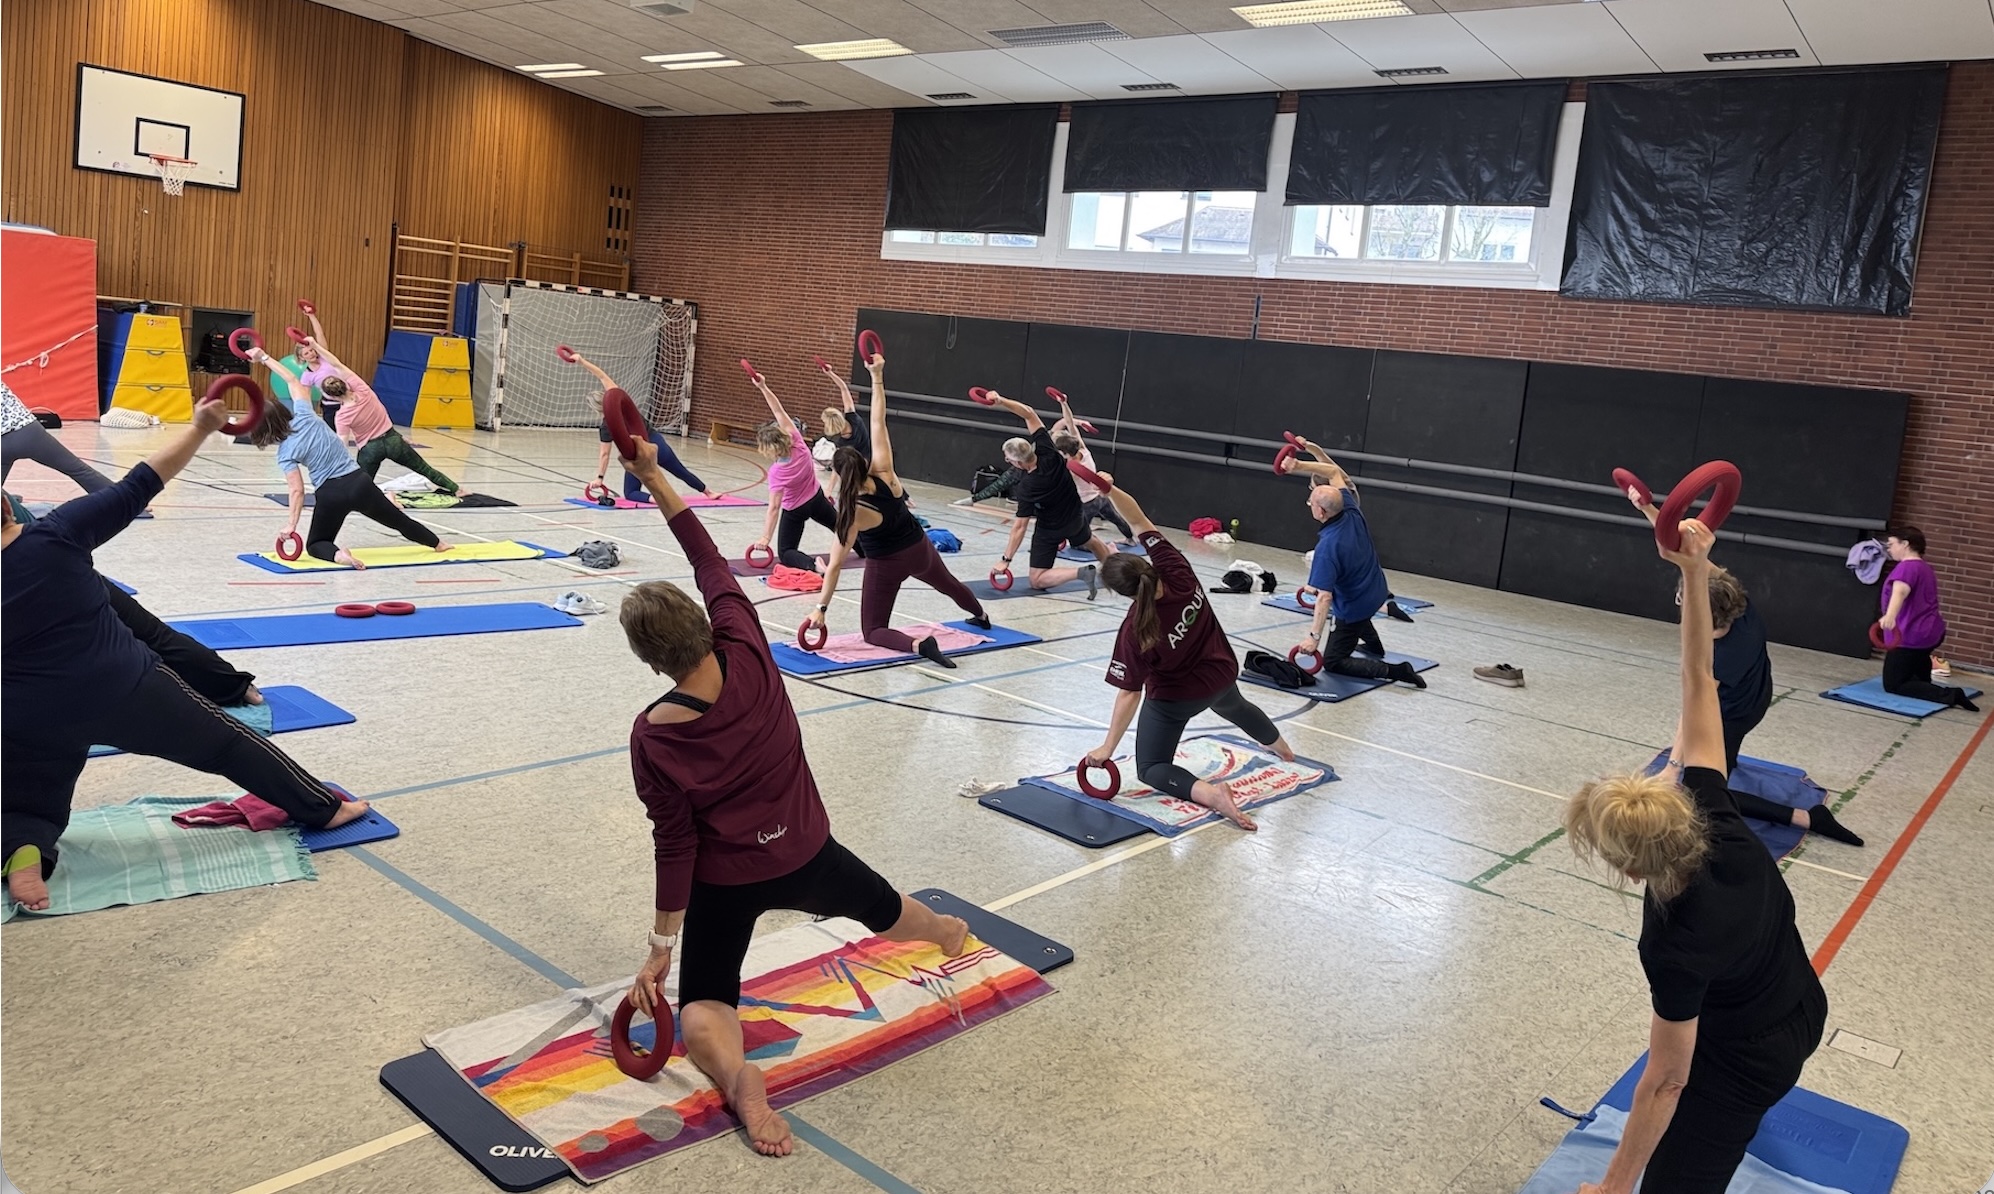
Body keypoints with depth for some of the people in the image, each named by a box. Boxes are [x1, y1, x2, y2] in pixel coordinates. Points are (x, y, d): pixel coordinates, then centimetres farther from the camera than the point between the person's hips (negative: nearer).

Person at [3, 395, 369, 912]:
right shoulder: (56, 535, -11)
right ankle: (322, 808, 18)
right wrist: (201, 428, -9)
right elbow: (138, 487, -11)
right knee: (224, 740, 12)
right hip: (126, 690, -2)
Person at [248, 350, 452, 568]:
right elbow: (292, 380, 8)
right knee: (398, 520, 25)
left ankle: (337, 554, -19)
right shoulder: (304, 417, -3)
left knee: (315, 545, 15)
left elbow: (297, 491, -12)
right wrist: (264, 357, 13)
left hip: (331, 495, -4)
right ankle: (437, 544, 42)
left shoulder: (284, 454, -8)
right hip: (359, 483, 4)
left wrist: (292, 525, -7)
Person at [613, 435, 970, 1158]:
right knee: (882, 910, 33)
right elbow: (711, 564, -11)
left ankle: (737, 1076, -25)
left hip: (726, 882, -3)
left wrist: (660, 949, -8)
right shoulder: (747, 656, -22)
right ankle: (948, 932, 64)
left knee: (702, 1009, 9)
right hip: (806, 857, 3)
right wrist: (654, 477, -10)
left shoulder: (652, 736, -24)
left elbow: (675, 845, -18)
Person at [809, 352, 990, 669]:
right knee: (949, 584, 35)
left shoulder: (854, 512, -27)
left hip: (885, 565, -5)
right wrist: (877, 376, -19)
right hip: (919, 549, 5)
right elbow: (878, 423, -20)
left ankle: (918, 645, -26)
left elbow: (835, 565, -25)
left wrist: (821, 608, -21)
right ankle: (982, 617, 63)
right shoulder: (885, 475, -21)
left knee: (873, 631, 4)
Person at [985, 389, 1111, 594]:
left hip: (1049, 530, -6)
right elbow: (1029, 414, -21)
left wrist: (1006, 559, -25)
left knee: (1038, 581, 0)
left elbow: (1020, 526, -30)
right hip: (1076, 518, 6)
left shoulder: (1026, 488, -33)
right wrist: (1001, 400, -28)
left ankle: (1081, 572, -19)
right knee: (1090, 542, 38)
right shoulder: (1047, 452, -23)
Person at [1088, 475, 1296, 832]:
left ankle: (1208, 792, -19)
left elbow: (1129, 694, -31)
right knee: (1233, 707, 41)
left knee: (1151, 769, 10)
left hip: (1174, 697, -6)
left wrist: (1108, 747, -22)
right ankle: (1280, 746, 70)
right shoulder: (1177, 573, -29)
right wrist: (1110, 489, -33)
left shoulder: (1136, 630, -37)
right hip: (1221, 673, 6)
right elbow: (1140, 522, -24)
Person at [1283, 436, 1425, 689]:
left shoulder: (1327, 547, -34)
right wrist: (1300, 465, -11)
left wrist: (1314, 636, -31)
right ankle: (1374, 646, 53)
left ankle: (1395, 671, -7)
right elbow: (1334, 472, -2)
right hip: (1376, 592, 8)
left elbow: (1324, 596, -34)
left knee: (1332, 662, 4)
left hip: (1354, 607, -8)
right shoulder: (1351, 510, -16)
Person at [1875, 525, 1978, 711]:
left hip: (1910, 637, -10)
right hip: (1932, 632, 10)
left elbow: (1900, 591, -38)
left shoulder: (1907, 567, -16)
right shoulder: (1925, 568, 16)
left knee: (1893, 685, -6)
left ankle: (1950, 695, -18)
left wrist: (1890, 616, -56)